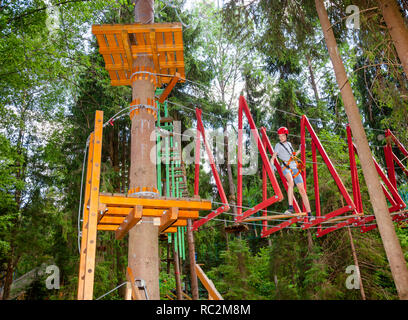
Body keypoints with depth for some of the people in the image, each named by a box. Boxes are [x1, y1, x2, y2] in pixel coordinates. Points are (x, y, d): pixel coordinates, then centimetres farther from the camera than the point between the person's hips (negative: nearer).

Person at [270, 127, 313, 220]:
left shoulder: (289, 144, 20)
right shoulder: (278, 145, 7)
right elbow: (273, 158, 2)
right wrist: (272, 165, -16)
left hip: (295, 168, 5)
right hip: (286, 168, -5)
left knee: (302, 190, -1)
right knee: (291, 182, -36)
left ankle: (309, 214, 2)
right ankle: (291, 207, -38)